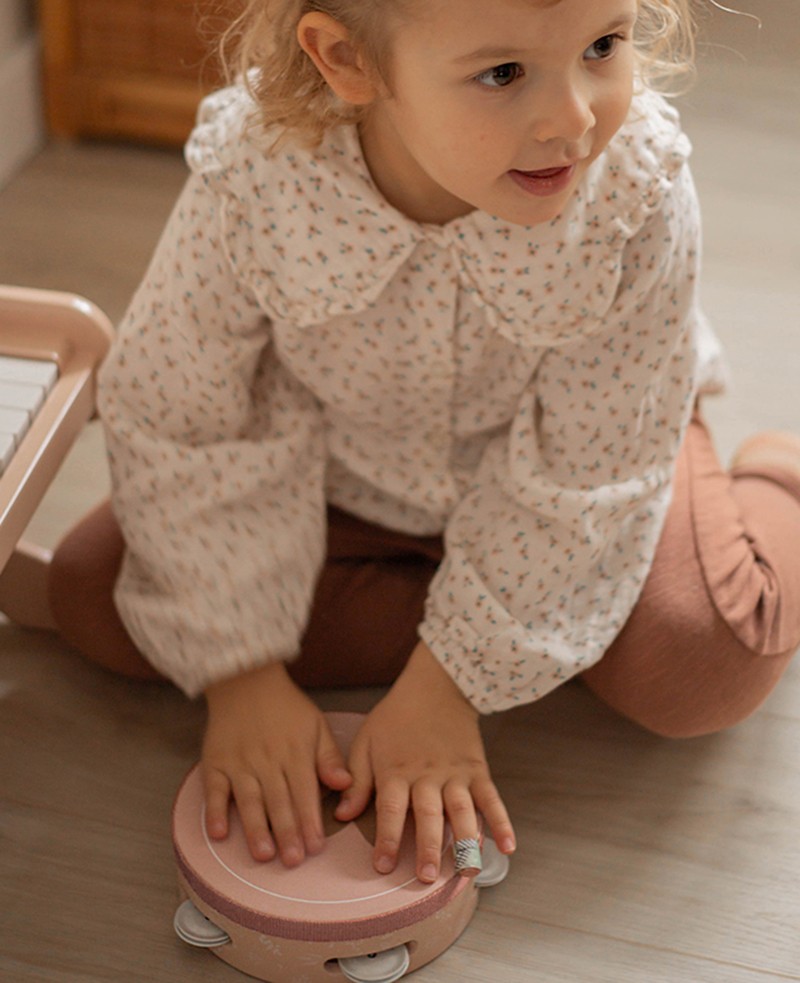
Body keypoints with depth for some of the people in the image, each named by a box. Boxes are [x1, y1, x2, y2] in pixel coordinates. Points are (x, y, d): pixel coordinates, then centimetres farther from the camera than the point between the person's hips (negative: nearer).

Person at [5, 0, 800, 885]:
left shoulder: (639, 194, -33)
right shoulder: (252, 183, -33)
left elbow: (582, 475, -23)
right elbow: (176, 422, -18)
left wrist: (449, 688, -23)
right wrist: (241, 677, -19)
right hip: (338, 472, 2)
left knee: (700, 673, -25)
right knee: (90, 595, -12)